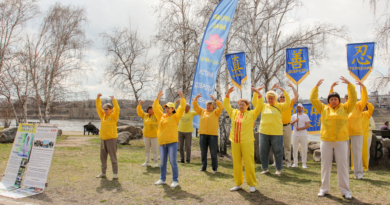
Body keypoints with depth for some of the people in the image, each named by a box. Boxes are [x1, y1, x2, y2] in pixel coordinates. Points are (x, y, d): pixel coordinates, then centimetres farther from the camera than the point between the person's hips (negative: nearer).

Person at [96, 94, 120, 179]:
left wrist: (113, 99, -21)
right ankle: (103, 172, 23)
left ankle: (115, 173, 6)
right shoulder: (102, 115, 10)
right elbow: (98, 107, 11)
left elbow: (117, 109, -20)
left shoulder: (113, 116, -5)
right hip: (103, 139, 6)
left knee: (113, 157, -1)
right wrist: (98, 98, 1)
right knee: (103, 157, 12)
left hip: (111, 138, -6)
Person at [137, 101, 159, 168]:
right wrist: (140, 103, -1)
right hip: (146, 135, 4)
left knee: (155, 149, -3)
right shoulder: (145, 115, 11)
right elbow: (139, 111, 10)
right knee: (147, 149, 9)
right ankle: (147, 162, 17)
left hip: (154, 135, -4)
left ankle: (156, 162, 6)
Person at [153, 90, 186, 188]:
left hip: (172, 142, -5)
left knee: (173, 161, -7)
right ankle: (162, 179, 24)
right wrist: (157, 98, 11)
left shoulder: (175, 117, 2)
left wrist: (182, 97, -11)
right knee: (162, 162, 11)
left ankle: (175, 180, 2)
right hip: (162, 143, 5)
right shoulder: (161, 116, 14)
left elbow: (182, 108, -7)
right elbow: (155, 108, 16)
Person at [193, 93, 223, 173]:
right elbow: (195, 106, 11)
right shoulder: (202, 111, 15)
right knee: (203, 152, 7)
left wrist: (215, 99, -13)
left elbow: (221, 107, -9)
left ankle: (214, 168, 9)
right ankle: (203, 167, 17)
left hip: (213, 135, -3)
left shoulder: (215, 112, 6)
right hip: (203, 134, 3)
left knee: (213, 152, 0)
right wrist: (196, 98, -3)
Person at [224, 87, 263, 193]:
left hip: (247, 143, -4)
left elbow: (260, 106, -5)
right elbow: (226, 105, 19)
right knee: (236, 163, 8)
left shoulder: (251, 114, 3)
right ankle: (238, 184, 19)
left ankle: (252, 185, 9)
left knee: (249, 163, -3)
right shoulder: (234, 113, 14)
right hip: (235, 142, 4)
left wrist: (258, 93, -9)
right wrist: (228, 94, 10)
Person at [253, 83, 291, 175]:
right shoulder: (263, 106, 10)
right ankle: (265, 168, 24)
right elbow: (254, 102, 7)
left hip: (276, 133, -3)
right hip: (264, 132, 3)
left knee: (278, 152, 5)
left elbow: (288, 103, -10)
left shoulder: (280, 106, 3)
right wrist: (256, 92, -3)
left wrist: (283, 90, -15)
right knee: (263, 151, 10)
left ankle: (279, 169, 20)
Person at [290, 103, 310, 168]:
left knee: (304, 149, 0)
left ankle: (304, 163, 9)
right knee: (295, 149, 3)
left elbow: (308, 126, -4)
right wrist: (295, 121, -15)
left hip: (303, 135, -2)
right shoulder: (293, 116, 11)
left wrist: (300, 128, -15)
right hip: (295, 135, 2)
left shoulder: (305, 116, 5)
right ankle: (295, 163, 11)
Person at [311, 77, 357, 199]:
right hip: (325, 140, 1)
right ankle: (324, 189, 16)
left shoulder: (345, 108, 8)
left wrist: (349, 85, -5)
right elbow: (313, 99, 9)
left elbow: (353, 99, 0)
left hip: (341, 140, -1)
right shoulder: (323, 108, 10)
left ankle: (345, 190, 12)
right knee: (325, 165, 6)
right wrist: (316, 87, 6)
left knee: (343, 165, 2)